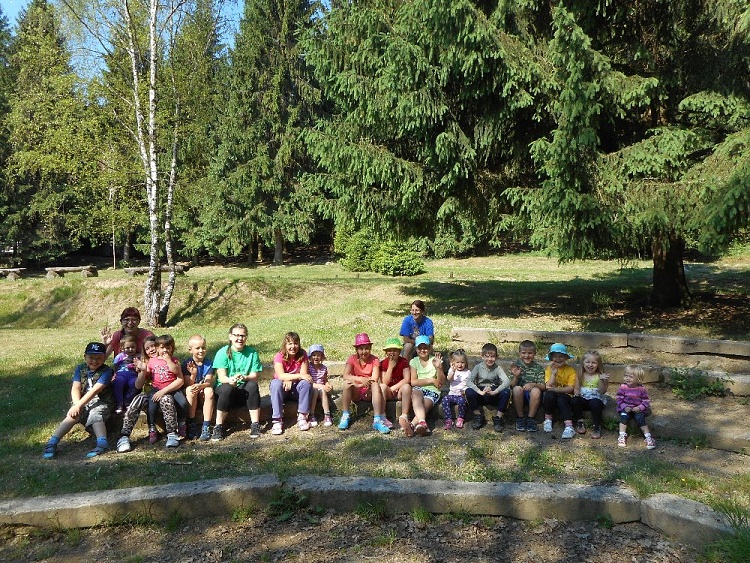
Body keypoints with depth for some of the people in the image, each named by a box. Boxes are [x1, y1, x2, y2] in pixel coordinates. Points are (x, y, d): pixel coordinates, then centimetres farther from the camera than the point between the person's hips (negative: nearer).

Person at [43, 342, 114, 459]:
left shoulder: (106, 371, -9)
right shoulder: (80, 369, 6)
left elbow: (95, 390, -19)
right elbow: (75, 388, -5)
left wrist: (79, 405, -26)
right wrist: (77, 404, -23)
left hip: (101, 402, -4)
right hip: (82, 403, 4)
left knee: (95, 415, -33)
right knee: (73, 414, -26)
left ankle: (102, 442, -55)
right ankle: (52, 443, -33)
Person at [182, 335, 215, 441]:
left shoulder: (208, 363, -3)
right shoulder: (187, 364, -7)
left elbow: (208, 382, -12)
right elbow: (188, 384, -10)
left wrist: (200, 386, -34)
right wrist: (193, 374, -30)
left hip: (203, 395, 0)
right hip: (191, 396, 0)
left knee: (209, 391, -31)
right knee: (190, 390, -33)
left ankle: (206, 427, -31)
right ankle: (191, 425, -24)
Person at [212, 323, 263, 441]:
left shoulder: (252, 352, 0)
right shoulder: (223, 353, -4)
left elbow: (255, 376, -8)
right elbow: (221, 376, -14)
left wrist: (245, 377, -32)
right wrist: (230, 380, -39)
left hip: (245, 391, 1)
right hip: (224, 390, -1)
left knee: (253, 385, -29)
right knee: (227, 387, -33)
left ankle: (255, 425, -25)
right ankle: (218, 427, -25)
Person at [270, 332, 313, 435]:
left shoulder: (303, 355, -9)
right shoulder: (279, 356, -15)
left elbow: (304, 374, -16)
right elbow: (281, 376, -29)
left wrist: (289, 380, -32)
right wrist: (299, 376, -38)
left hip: (296, 388, 2)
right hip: (282, 388, -1)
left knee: (306, 383, -28)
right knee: (276, 384, -34)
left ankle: (302, 417, -23)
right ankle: (277, 421, -33)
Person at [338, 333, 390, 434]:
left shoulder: (374, 360, -5)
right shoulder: (352, 359, -4)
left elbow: (375, 380, -17)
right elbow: (345, 376, -19)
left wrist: (360, 384, -27)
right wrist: (360, 379, -34)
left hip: (369, 393, 0)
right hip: (356, 393, 0)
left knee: (375, 385, -32)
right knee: (347, 383, -29)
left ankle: (377, 420, -36)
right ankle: (345, 416, -19)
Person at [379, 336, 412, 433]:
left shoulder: (404, 361, -4)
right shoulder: (383, 363, -3)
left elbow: (407, 379, -14)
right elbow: (385, 383, -12)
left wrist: (393, 388, -18)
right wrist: (390, 367, -19)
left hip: (400, 391, -1)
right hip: (388, 393, 1)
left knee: (406, 387, -33)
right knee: (382, 386, -31)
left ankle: (404, 416, -31)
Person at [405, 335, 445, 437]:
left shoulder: (434, 360, 6)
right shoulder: (414, 361, 10)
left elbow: (442, 382, 0)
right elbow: (413, 382, 0)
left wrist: (438, 368, -17)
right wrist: (431, 380, -5)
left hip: (433, 391, 0)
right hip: (418, 389, 0)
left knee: (424, 407, -30)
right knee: (416, 395, -36)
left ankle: (411, 425, -52)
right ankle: (422, 423, -56)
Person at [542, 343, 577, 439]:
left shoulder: (571, 370, -3)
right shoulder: (549, 369, 1)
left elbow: (570, 388, -12)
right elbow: (548, 386, -12)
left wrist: (556, 389, -23)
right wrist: (554, 373, -24)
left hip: (565, 396, -1)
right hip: (551, 397, 1)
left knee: (561, 399, -33)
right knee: (549, 394, -31)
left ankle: (569, 427, -40)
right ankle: (548, 420, -14)